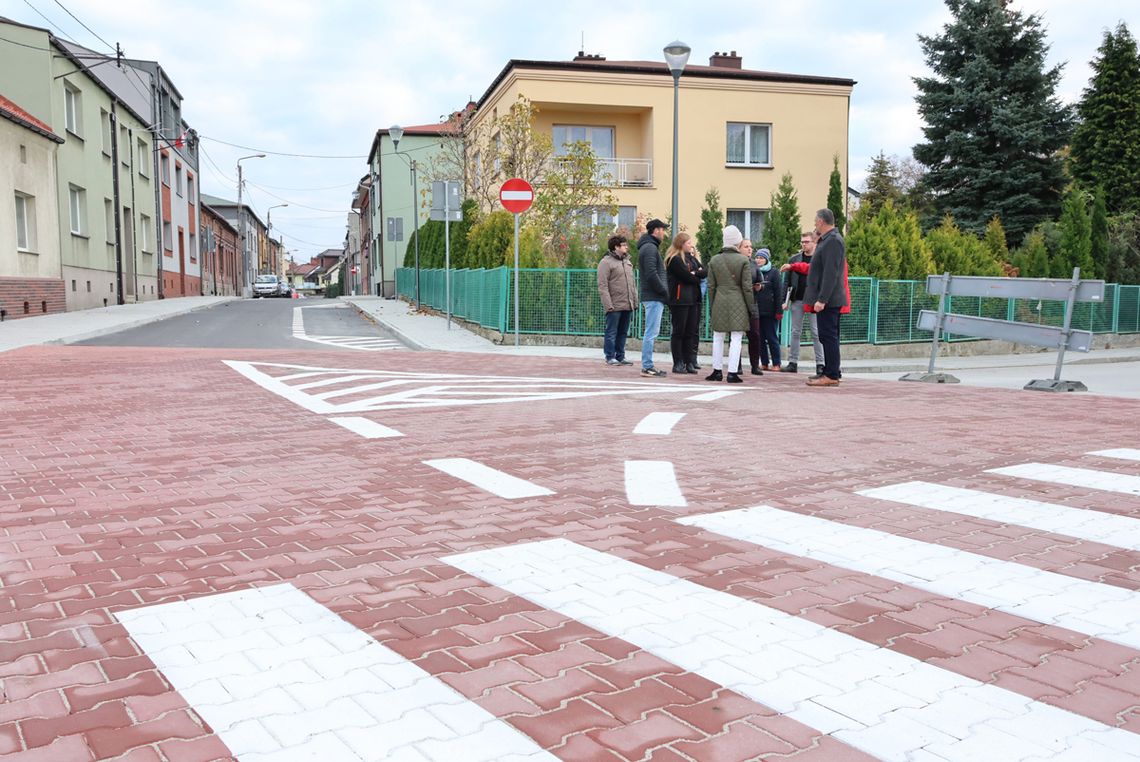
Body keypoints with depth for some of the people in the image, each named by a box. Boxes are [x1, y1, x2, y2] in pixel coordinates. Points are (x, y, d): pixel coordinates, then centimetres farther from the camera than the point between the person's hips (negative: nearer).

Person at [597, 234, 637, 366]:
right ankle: (610, 357, 7)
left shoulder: (628, 262, 18)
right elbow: (602, 286, -12)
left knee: (623, 333, 11)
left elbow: (633, 284, 21)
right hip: (615, 306, -7)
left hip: (628, 305, 7)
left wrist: (635, 301, 14)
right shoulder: (606, 262, -7)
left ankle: (620, 357, 18)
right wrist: (608, 304, -18)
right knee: (611, 332, 0)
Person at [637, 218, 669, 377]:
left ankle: (647, 366, 16)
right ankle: (647, 367, -7)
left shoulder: (649, 247, 21)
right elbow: (651, 274, -21)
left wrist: (663, 290, 14)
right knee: (651, 333, -9)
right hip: (654, 297, -11)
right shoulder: (650, 247, -12)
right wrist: (664, 291, -13)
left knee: (651, 333, 12)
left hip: (653, 297, 11)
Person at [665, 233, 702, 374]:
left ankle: (687, 362, 10)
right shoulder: (674, 259, -8)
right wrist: (696, 276, 3)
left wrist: (694, 274, -4)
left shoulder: (687, 258, 21)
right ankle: (677, 363, 0)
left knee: (689, 332, 7)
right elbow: (687, 277, -15)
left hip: (691, 300, 8)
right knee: (678, 332, -4)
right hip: (679, 300, -8)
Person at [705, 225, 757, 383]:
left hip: (719, 302, 3)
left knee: (718, 338, 12)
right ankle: (732, 373, -4)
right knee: (736, 338, -1)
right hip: (738, 303, -3)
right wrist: (751, 307, 2)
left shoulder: (714, 260, 4)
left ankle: (717, 371, 16)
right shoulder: (744, 261, -5)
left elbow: (711, 286, 7)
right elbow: (747, 287, -5)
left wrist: (711, 306, 14)